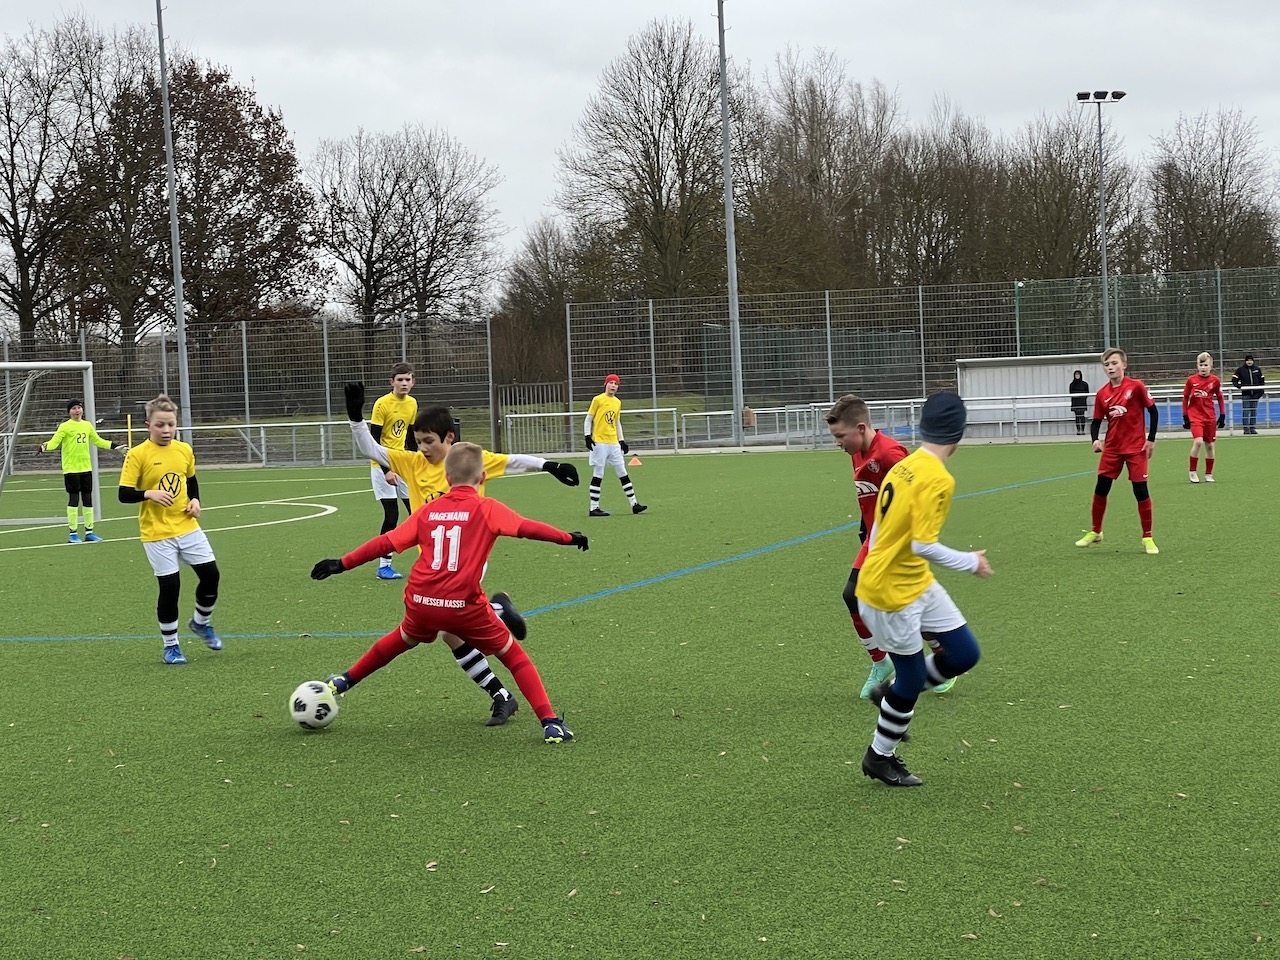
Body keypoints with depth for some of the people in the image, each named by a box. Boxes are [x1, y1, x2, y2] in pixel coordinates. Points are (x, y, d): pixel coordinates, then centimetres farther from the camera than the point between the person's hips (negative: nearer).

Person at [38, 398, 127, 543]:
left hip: (86, 468, 6)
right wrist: (45, 447, -34)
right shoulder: (65, 427, -6)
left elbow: (98, 441, 23)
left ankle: (89, 532, 17)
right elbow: (54, 441, -15)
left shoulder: (87, 425, 11)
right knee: (73, 499, -4)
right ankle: (73, 533, 3)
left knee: (88, 499, 9)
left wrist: (114, 445, 22)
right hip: (71, 469, -6)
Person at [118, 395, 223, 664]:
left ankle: (201, 622, 30)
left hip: (188, 527, 5)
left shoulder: (184, 450, 4)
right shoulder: (138, 455, -11)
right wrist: (149, 494, -27)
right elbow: (124, 494, -11)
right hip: (157, 533, -5)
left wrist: (195, 500, 3)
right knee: (169, 586, -3)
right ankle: (170, 645, 14)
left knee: (210, 574, 2)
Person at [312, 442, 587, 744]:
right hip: (464, 605, -4)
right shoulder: (488, 509, 0)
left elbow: (386, 543, 11)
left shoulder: (428, 510, 11)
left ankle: (345, 681, 51)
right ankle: (550, 722, -3)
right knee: (514, 656, 10)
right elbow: (527, 527, -10)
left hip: (420, 602, 4)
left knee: (404, 639, 36)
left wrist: (341, 564, 17)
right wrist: (568, 538, -1)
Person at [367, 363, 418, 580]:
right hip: (383, 466, -6)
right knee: (391, 515, -10)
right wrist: (386, 470, -20)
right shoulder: (382, 404, -14)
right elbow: (373, 441, -15)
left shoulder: (412, 404, 5)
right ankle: (384, 566, -1)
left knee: (416, 511, 4)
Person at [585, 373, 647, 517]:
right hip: (599, 443, -6)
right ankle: (594, 508, 0)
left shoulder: (617, 402, 14)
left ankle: (634, 504, 10)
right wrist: (588, 436, -12)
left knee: (623, 474, 7)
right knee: (598, 476, -4)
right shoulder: (598, 400, -4)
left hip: (614, 443, 6)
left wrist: (621, 440, 19)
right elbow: (588, 420, -2)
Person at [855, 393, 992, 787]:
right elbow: (923, 545, -25)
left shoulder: (904, 466, 3)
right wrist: (971, 562, -13)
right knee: (911, 680, 6)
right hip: (891, 593, -9)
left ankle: (893, 695, 28)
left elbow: (880, 528, 10)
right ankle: (879, 758, 25)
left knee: (964, 654, 11)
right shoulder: (937, 479, -23)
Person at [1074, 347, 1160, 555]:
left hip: (1136, 447, -4)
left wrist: (1151, 439, -7)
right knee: (1101, 489, 5)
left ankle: (1147, 538, 7)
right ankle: (1095, 531, 23)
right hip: (1112, 448, 4)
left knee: (1141, 490, -3)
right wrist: (1095, 440, -13)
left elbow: (1153, 411, -4)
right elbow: (1096, 421, 6)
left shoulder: (1136, 386, -10)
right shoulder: (1102, 394, 0)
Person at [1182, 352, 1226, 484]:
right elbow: (1185, 398, 3)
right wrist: (1185, 417, 1)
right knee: (1198, 441, -20)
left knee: (1209, 445, 8)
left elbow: (1220, 398, 11)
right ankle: (1193, 472, -7)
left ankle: (1208, 474, 20)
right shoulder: (1191, 380, -5)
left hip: (1210, 417, 2)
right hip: (1195, 416, -2)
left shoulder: (1215, 380, -1)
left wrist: (1222, 415, 8)